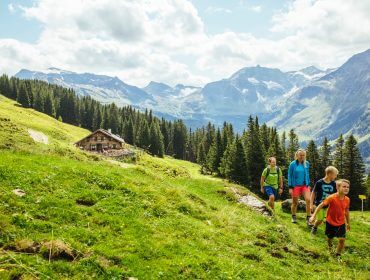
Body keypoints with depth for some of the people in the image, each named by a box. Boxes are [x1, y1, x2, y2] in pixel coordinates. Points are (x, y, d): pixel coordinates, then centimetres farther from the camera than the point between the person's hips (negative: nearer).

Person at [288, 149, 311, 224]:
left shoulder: (306, 163, 2)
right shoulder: (293, 164, -8)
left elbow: (307, 174, 14)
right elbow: (289, 176, -4)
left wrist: (308, 184, 12)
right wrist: (290, 187, -7)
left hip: (305, 185, 2)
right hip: (295, 186, -2)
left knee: (308, 200, -16)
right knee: (295, 202, 8)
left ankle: (308, 218, -9)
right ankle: (293, 217, 29)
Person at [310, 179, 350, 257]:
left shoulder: (347, 199, -8)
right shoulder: (332, 198, -23)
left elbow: (347, 211, 8)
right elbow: (321, 205, -19)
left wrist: (348, 223, 16)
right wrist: (313, 216, -23)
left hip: (341, 223, 3)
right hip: (330, 222, -3)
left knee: (342, 239, -7)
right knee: (330, 238, 14)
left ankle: (338, 255, 13)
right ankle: (330, 250, 45)